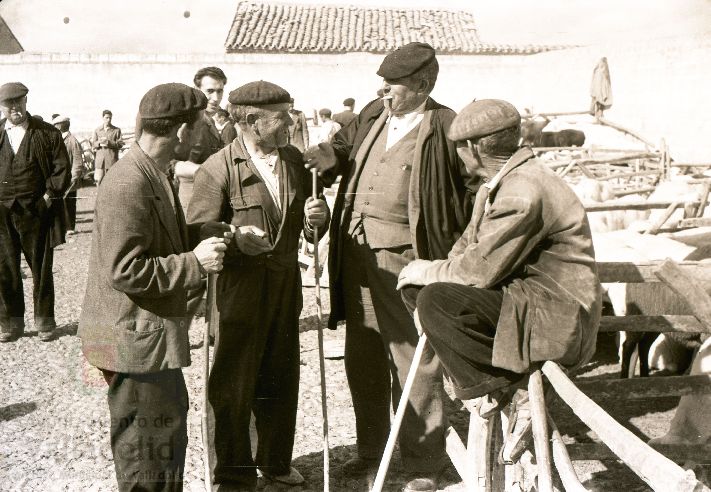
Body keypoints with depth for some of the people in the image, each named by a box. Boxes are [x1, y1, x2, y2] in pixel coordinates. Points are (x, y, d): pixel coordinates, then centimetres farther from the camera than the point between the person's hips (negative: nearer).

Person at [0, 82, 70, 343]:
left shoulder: (48, 133, 0)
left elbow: (61, 169, -2)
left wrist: (49, 197, -10)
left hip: (36, 212, -2)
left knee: (41, 269, 8)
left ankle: (44, 321, 20)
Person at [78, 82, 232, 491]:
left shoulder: (156, 174, 10)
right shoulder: (129, 184, -23)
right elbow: (124, 271, -26)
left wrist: (202, 239, 7)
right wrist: (194, 262, -22)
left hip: (153, 333, 11)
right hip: (135, 338, -11)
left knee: (171, 422, 25)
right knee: (148, 452, 4)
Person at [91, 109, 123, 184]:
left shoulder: (117, 130, 6)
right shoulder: (97, 130, 13)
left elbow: (120, 144, -1)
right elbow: (93, 145, 10)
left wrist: (109, 143, -15)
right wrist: (99, 143, -12)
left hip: (112, 159, -2)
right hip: (100, 160, 2)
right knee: (98, 180, 0)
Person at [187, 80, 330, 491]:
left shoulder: (295, 160, 7)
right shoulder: (219, 169, -12)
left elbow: (308, 226, 16)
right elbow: (198, 231, -12)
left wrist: (317, 217, -7)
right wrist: (233, 238, -30)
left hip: (287, 287, 6)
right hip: (241, 289, -6)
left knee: (282, 380, 17)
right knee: (234, 386, 4)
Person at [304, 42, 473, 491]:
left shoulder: (445, 127, -9)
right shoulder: (374, 113, 10)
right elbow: (347, 143, 25)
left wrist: (460, 244, -12)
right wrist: (333, 157, 3)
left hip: (405, 257, -7)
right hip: (356, 252, 7)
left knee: (414, 362, 2)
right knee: (362, 358, 16)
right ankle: (371, 446, 34)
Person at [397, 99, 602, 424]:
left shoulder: (524, 193, -24)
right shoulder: (498, 183, 11)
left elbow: (483, 269, -24)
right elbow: (469, 244, 16)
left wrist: (431, 272, -7)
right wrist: (424, 277, 0)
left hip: (555, 318, -10)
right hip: (520, 294, 10)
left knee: (435, 300, -26)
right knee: (412, 285, 3)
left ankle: (492, 385, -10)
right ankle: (468, 365, 4)